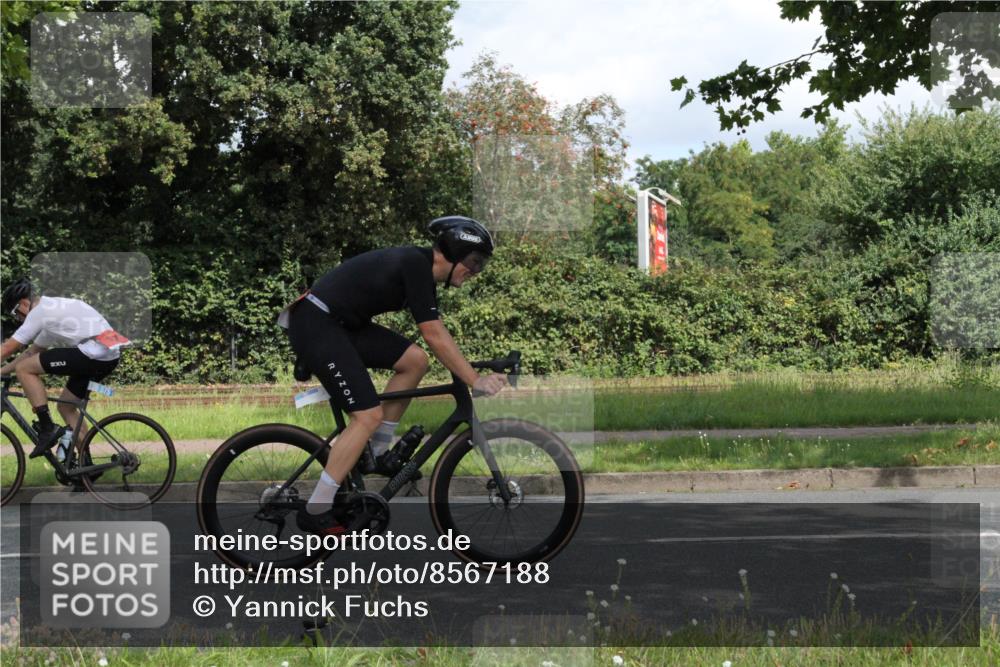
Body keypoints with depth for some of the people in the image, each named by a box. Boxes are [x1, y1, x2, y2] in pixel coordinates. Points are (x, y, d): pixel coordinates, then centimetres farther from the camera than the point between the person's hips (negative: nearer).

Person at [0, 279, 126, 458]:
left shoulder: (40, 312, -3)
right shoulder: (52, 308, 27)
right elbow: (32, 352, 34)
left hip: (93, 353, -10)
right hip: (109, 357, 10)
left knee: (24, 369, -5)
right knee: (65, 405, 21)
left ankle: (47, 429, -3)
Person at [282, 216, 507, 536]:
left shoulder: (420, 266, 11)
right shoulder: (416, 265, -18)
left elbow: (438, 334, 18)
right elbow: (435, 337, -20)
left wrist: (470, 371, 14)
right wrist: (476, 381, -17)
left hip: (341, 324, 10)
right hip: (315, 326, -10)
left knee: (414, 360, 4)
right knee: (368, 416, -12)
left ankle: (377, 452, 13)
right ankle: (315, 512, -6)